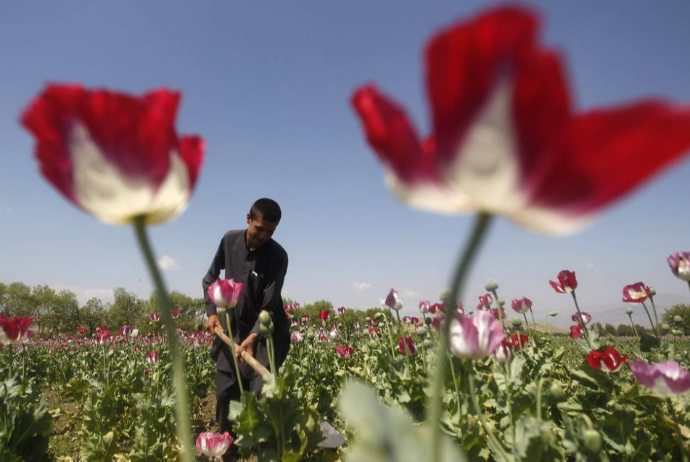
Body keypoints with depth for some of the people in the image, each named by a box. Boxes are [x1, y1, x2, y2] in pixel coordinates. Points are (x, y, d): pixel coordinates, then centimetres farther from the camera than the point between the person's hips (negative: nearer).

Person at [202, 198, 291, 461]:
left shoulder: (277, 255, -17)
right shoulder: (230, 241, -4)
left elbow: (270, 305, -20)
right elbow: (210, 278, 10)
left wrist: (253, 337, -31)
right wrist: (212, 311, 1)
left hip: (266, 332, -4)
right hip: (233, 328, 4)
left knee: (260, 394, -11)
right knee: (225, 394, 8)